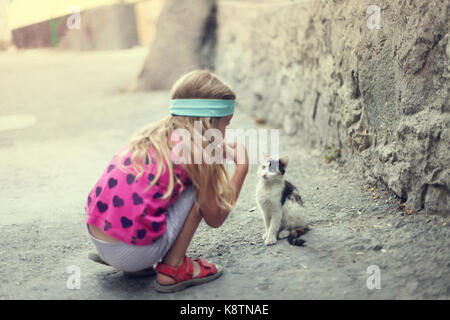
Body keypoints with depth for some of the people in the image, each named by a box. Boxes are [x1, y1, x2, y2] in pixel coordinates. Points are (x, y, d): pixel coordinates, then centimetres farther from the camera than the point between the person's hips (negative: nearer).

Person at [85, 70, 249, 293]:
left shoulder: (154, 133, 11)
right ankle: (172, 269, 3)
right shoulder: (197, 149, -9)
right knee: (199, 191, 3)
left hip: (95, 239, 8)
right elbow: (214, 219, 2)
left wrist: (218, 150, 29)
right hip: (131, 254, -8)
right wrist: (242, 167, 9)